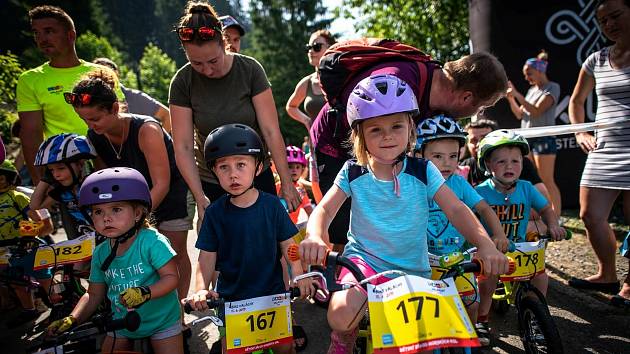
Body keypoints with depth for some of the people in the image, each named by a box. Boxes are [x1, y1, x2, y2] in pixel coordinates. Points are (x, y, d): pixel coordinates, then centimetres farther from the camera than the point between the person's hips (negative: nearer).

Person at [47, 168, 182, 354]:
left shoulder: (152, 241, -21)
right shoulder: (100, 253, -3)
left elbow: (171, 277, -22)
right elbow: (94, 294, 5)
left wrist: (145, 292, -36)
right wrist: (71, 320, -7)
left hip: (161, 321, -5)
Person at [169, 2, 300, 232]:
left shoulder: (249, 69, -13)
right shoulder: (183, 82, -10)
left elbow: (270, 131, -13)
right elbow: (183, 146, -11)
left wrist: (286, 183, -13)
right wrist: (199, 196, -18)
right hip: (210, 185, 1)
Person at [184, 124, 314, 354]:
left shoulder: (272, 205, -7)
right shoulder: (215, 213, -7)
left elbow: (287, 245, -3)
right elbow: (207, 257, -6)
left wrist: (300, 276, -17)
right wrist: (201, 289, -22)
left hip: (272, 292, 0)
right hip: (231, 296, 0)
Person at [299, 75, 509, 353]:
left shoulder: (423, 172, -7)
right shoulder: (353, 173, -7)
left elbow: (456, 210, -11)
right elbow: (324, 208, -10)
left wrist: (485, 244, -28)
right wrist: (315, 237, -33)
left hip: (413, 268, 1)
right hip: (364, 259, -1)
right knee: (341, 315, -27)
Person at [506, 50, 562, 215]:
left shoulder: (552, 87, -4)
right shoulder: (532, 90, 17)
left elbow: (536, 111, -15)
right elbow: (519, 115, 16)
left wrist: (517, 95, -16)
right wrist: (510, 98, 4)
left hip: (544, 138, -7)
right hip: (526, 138, 7)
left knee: (547, 181, -7)